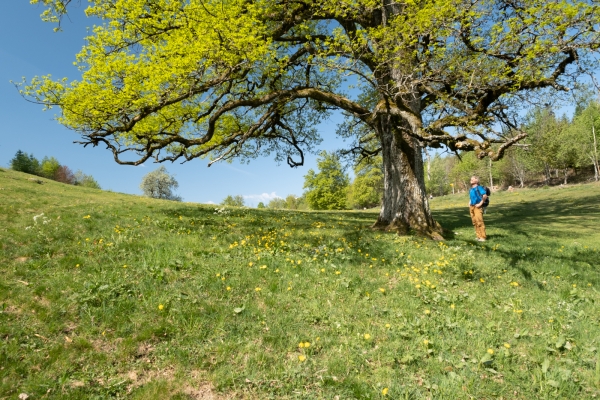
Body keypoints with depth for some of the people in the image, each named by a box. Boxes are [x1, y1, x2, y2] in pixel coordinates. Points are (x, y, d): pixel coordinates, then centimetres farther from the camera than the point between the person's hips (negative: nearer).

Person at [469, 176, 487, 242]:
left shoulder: (479, 187, -8)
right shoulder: (471, 189, 16)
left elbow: (485, 196, -19)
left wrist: (480, 203, -17)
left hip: (477, 207, -8)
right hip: (472, 207, 8)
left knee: (479, 222, -10)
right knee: (475, 222, 9)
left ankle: (483, 237, -5)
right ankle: (479, 236, 16)